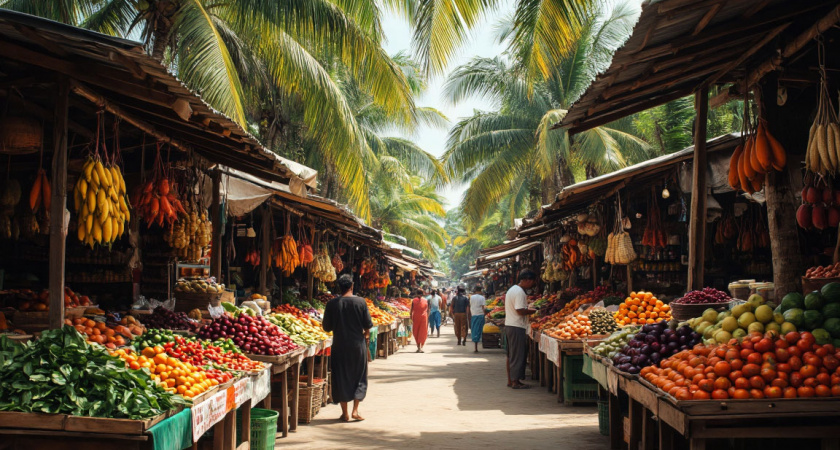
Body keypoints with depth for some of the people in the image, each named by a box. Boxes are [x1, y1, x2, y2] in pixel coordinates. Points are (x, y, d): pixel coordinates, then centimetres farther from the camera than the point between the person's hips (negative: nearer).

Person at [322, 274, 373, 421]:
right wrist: (366, 335, 17)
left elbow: (326, 327, -1)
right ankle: (355, 410, 5)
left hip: (339, 346, 1)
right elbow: (367, 325, -3)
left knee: (341, 378, 9)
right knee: (359, 377, 12)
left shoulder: (332, 304, -6)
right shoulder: (360, 302, -8)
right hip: (358, 345, 0)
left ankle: (345, 413, 12)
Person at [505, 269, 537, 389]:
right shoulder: (519, 292, -17)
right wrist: (536, 311, -14)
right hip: (517, 327, -10)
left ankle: (510, 380, 20)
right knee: (518, 355, -4)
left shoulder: (512, 289, 15)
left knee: (511, 355, 15)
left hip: (509, 325, 10)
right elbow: (520, 311, -22)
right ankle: (515, 381, 0)